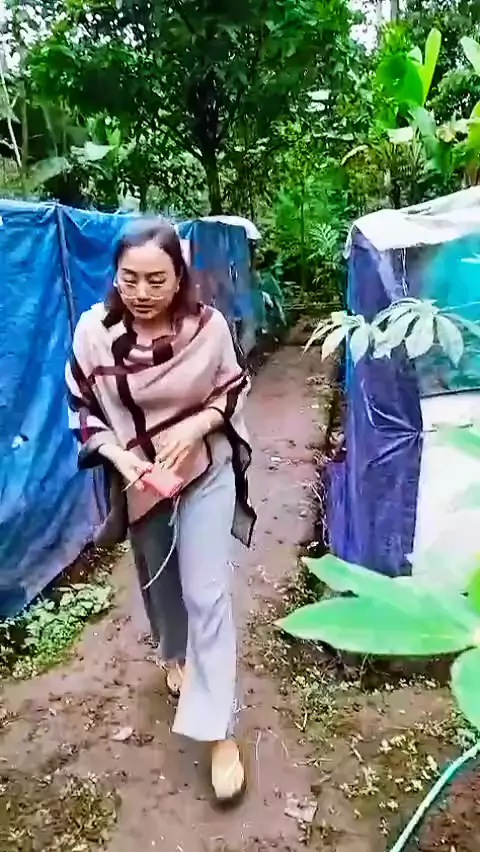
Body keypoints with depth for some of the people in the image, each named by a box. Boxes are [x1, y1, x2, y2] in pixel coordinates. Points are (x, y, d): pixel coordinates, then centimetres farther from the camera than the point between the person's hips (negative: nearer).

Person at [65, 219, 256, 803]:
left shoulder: (208, 326, -17)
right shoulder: (93, 330, -17)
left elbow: (233, 389, -3)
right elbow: (82, 408, -6)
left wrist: (194, 427, -20)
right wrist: (119, 455, -21)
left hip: (206, 471, -2)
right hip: (138, 479, 2)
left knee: (206, 592, -2)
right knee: (159, 579, 22)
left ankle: (218, 732, 13)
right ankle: (175, 654, 55)